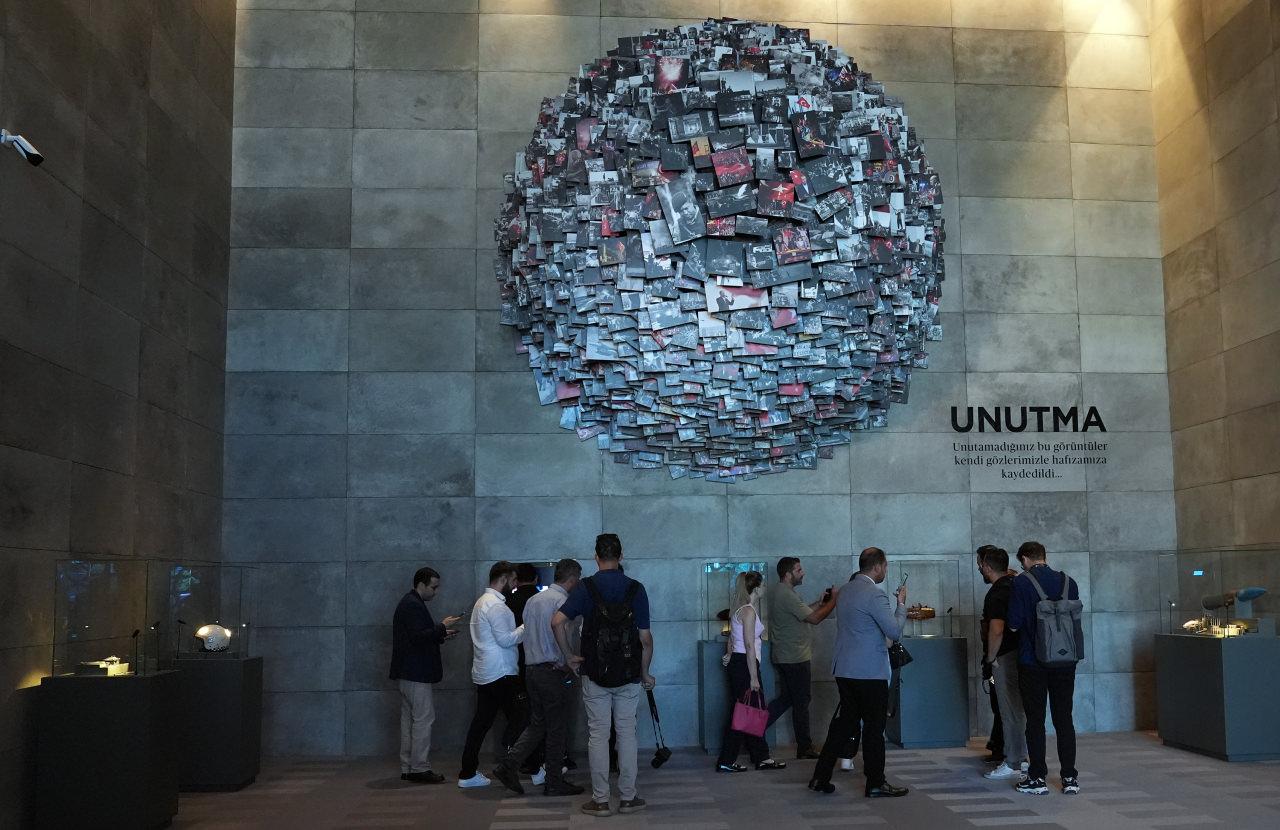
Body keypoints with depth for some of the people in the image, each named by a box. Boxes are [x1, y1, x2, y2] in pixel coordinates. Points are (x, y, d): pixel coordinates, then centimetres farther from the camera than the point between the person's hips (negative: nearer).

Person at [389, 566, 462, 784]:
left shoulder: (409, 603, 19)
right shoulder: (413, 605, -15)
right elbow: (419, 637, -23)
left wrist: (441, 635, 13)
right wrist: (442, 627, -15)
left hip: (407, 673, 11)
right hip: (415, 672, -11)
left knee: (409, 719, 12)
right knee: (423, 718, -8)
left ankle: (408, 768, 16)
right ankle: (420, 768, -6)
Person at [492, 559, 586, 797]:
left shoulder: (532, 600, 13)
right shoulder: (562, 601, -13)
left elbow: (526, 634, 14)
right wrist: (568, 667, -7)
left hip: (531, 669, 8)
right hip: (554, 672, -8)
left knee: (537, 724, 15)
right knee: (557, 728, 2)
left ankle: (509, 765, 5)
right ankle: (554, 782, 9)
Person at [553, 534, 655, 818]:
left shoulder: (586, 588, -6)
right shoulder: (636, 589, -3)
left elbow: (557, 621, -16)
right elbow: (645, 638, -3)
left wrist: (569, 655, -4)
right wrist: (645, 673, 9)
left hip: (595, 675, -1)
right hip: (628, 676, 1)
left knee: (598, 735, 5)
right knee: (627, 734, 9)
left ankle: (600, 800, 8)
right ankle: (628, 797, 13)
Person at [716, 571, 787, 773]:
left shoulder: (739, 609, 14)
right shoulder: (749, 611, -16)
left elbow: (732, 639, 18)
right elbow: (749, 645, -19)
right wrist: (754, 677, -19)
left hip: (737, 663, 10)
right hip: (745, 664, -10)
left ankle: (762, 758, 18)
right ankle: (726, 761, 3)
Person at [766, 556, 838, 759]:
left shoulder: (776, 591, 12)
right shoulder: (787, 595, -21)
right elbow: (814, 618, -21)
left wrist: (820, 602, 11)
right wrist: (833, 601, -11)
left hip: (782, 657, 9)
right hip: (795, 658, -9)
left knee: (785, 698, 16)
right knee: (801, 701, 1)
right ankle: (804, 748, 10)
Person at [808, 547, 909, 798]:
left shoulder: (845, 591, 12)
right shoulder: (874, 594, -16)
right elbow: (895, 631, -17)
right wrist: (901, 604, -3)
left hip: (844, 671, 8)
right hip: (870, 672, -8)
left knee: (845, 722, 14)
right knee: (874, 727, 2)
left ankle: (820, 777, 15)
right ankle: (875, 784, 10)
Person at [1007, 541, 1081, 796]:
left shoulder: (1022, 582, -10)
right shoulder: (1068, 582, 4)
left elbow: (1013, 624, -12)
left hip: (1033, 662, -4)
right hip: (1065, 662, 4)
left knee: (1035, 720, 4)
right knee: (1064, 718, 10)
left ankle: (1037, 778, 7)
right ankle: (1070, 778, 12)